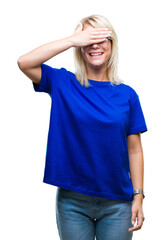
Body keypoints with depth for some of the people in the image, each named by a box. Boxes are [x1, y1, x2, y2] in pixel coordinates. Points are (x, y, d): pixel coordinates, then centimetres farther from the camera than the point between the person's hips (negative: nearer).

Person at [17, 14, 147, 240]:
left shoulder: (126, 94, 1)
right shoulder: (63, 83, -1)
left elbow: (134, 149, 1)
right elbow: (24, 62, -16)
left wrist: (138, 197, -3)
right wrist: (73, 40, -17)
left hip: (117, 204, 1)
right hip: (72, 202, -1)